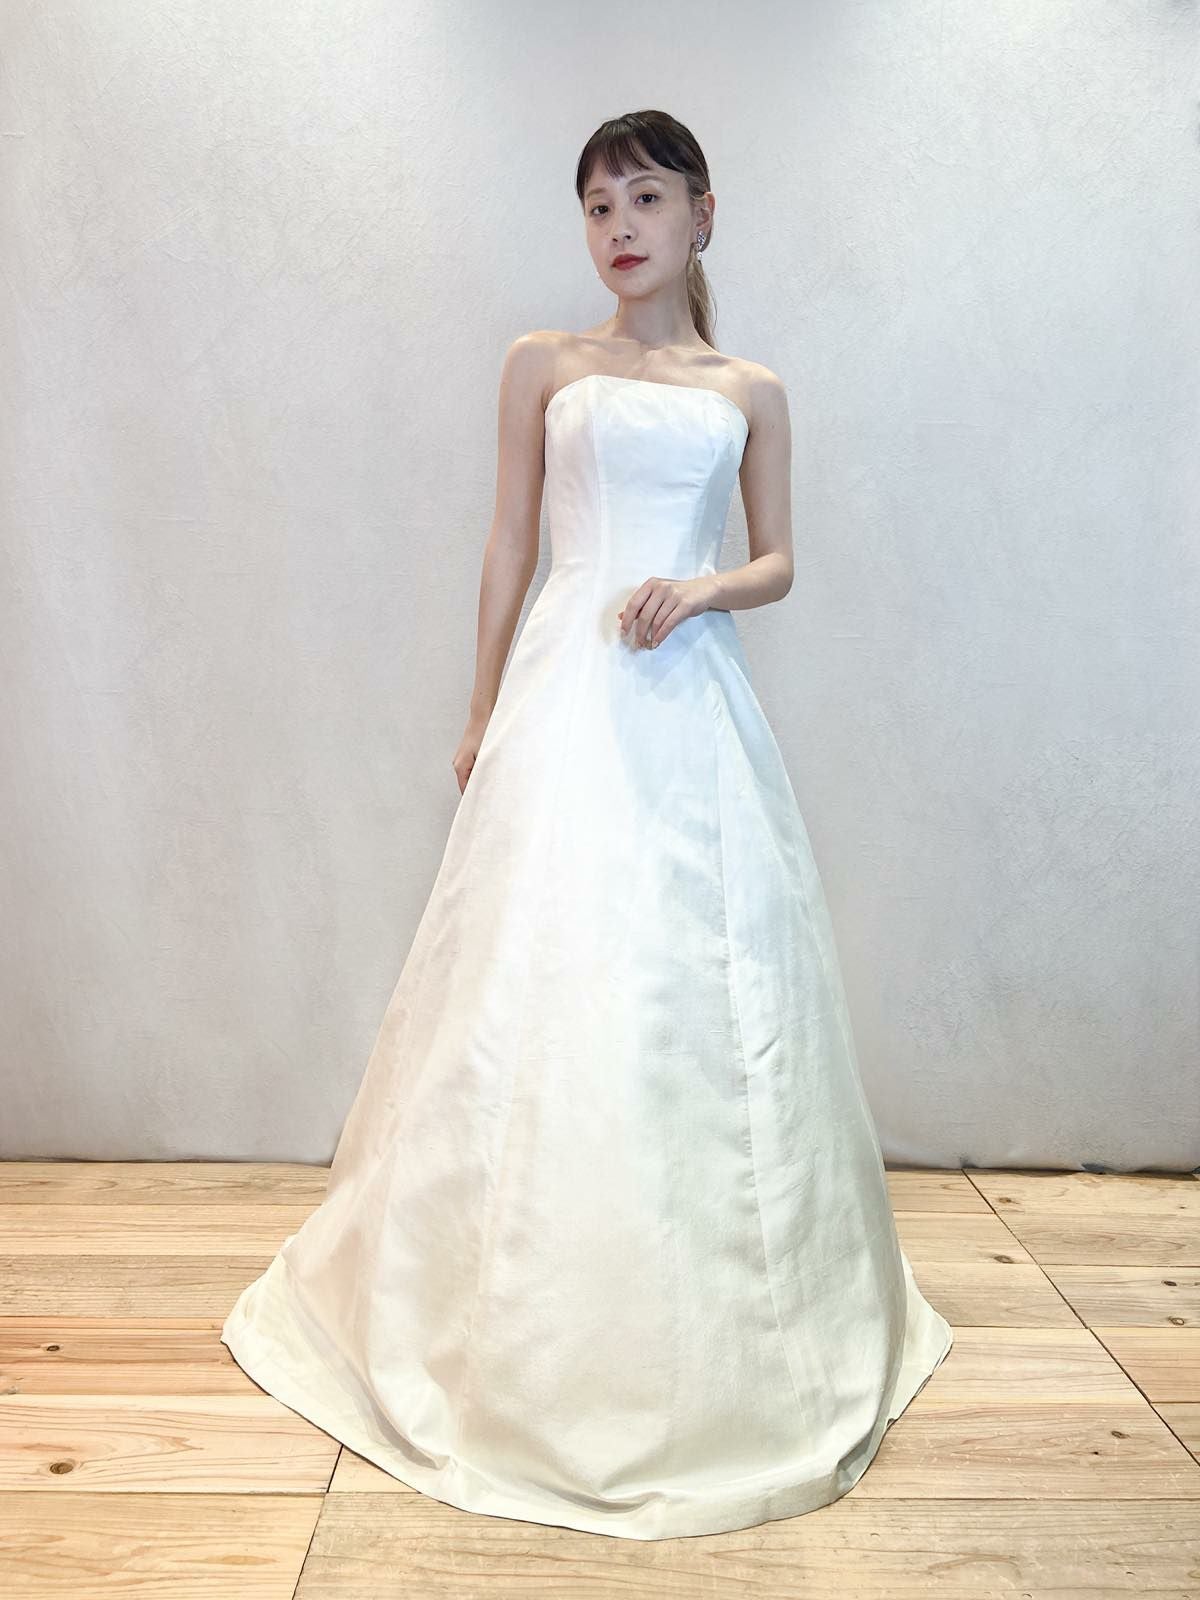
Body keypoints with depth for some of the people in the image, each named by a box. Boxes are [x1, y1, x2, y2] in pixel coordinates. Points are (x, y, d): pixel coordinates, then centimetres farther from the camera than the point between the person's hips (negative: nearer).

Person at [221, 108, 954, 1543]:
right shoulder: (543, 364, 12)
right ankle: (543, 1327, 17)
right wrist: (481, 715, 6)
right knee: (552, 983, -2)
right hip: (568, 695, -1)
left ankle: (714, 1327, 23)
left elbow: (778, 561, 14)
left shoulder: (751, 390, 15)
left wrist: (708, 586, -8)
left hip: (695, 700, 2)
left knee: (708, 982, 3)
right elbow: (510, 545, 9)